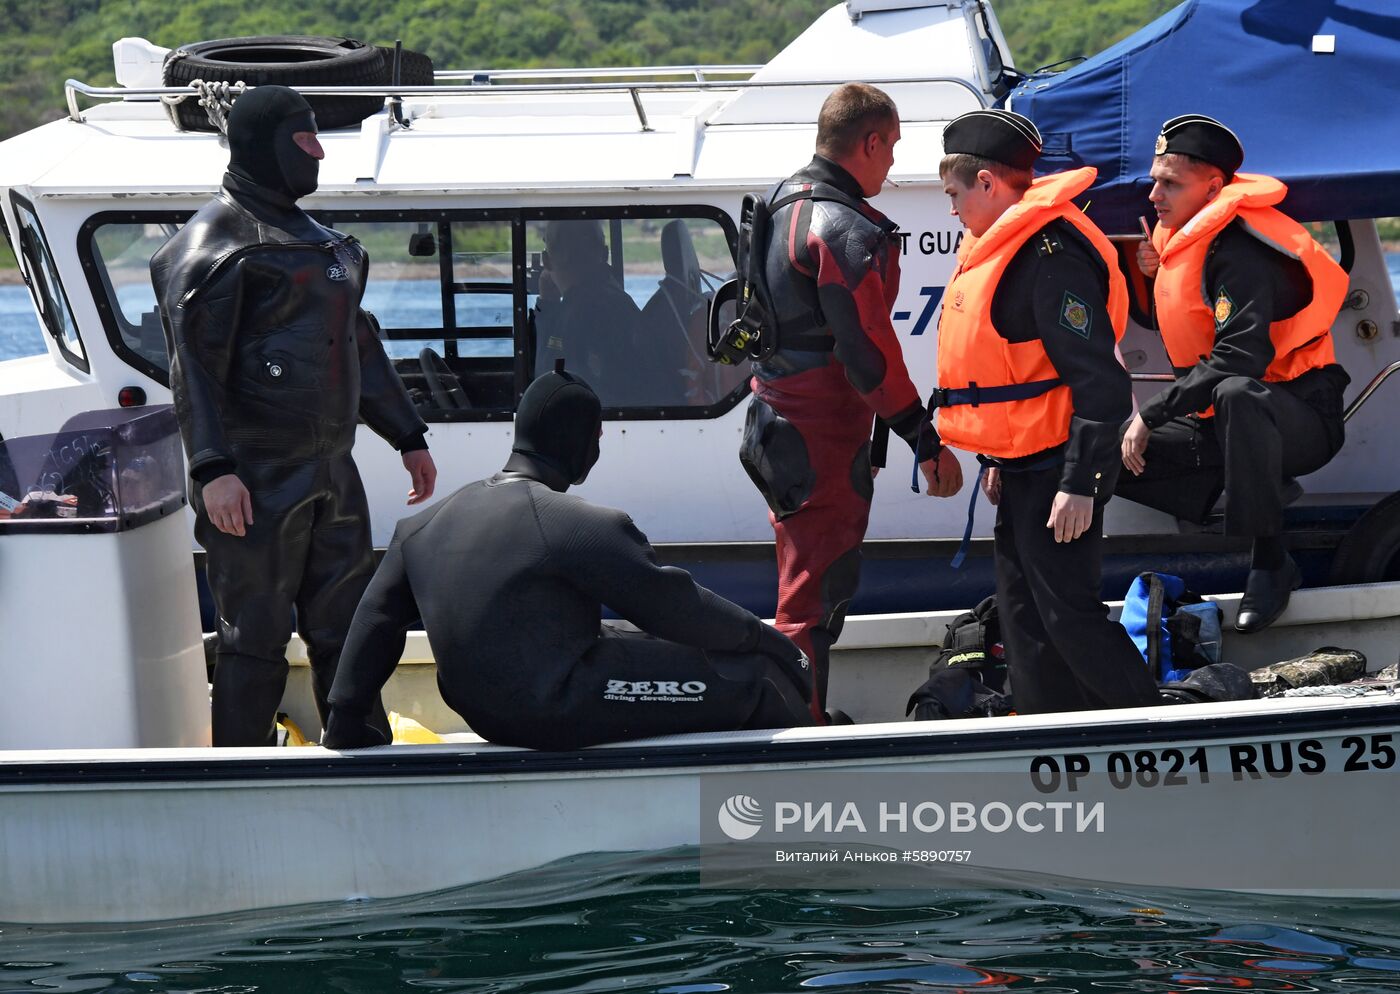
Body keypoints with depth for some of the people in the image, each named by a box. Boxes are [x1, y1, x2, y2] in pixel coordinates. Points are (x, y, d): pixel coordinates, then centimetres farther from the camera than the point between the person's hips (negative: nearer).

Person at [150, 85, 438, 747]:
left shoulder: (314, 238, 20)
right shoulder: (214, 240, -7)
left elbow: (360, 345, 28)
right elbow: (193, 363, -15)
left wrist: (409, 438, 26)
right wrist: (212, 469, -24)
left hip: (330, 471, 8)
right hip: (256, 481, -8)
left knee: (347, 631, 10)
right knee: (255, 641, -3)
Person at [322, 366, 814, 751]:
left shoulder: (424, 525, 8)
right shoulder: (584, 526, -14)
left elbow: (377, 617, 14)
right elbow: (672, 606, -8)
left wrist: (344, 720, 22)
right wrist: (763, 638, 6)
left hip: (484, 715, 9)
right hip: (556, 713, -9)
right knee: (755, 676, 0)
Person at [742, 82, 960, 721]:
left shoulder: (784, 204, 12)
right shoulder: (847, 230, -20)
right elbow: (868, 351, -22)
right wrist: (927, 442, -18)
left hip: (778, 423, 10)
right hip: (824, 441, -10)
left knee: (808, 589, 21)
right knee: (816, 600, -5)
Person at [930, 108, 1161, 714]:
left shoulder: (1051, 256, -21)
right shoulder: (999, 246, 12)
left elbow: (1100, 383, -24)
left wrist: (1078, 485, -25)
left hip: (1058, 472, -10)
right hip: (1021, 469, 10)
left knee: (1067, 614, -8)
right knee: (1023, 617, 14)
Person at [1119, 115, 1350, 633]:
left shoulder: (1239, 252, -21)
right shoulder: (1187, 236, 9)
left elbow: (1239, 357, -31)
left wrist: (1151, 415, -27)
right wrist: (1160, 273, 5)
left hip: (1303, 417, -9)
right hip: (1218, 419, 9)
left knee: (1236, 396, -45)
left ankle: (1271, 561, -30)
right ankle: (1263, 486, 0)